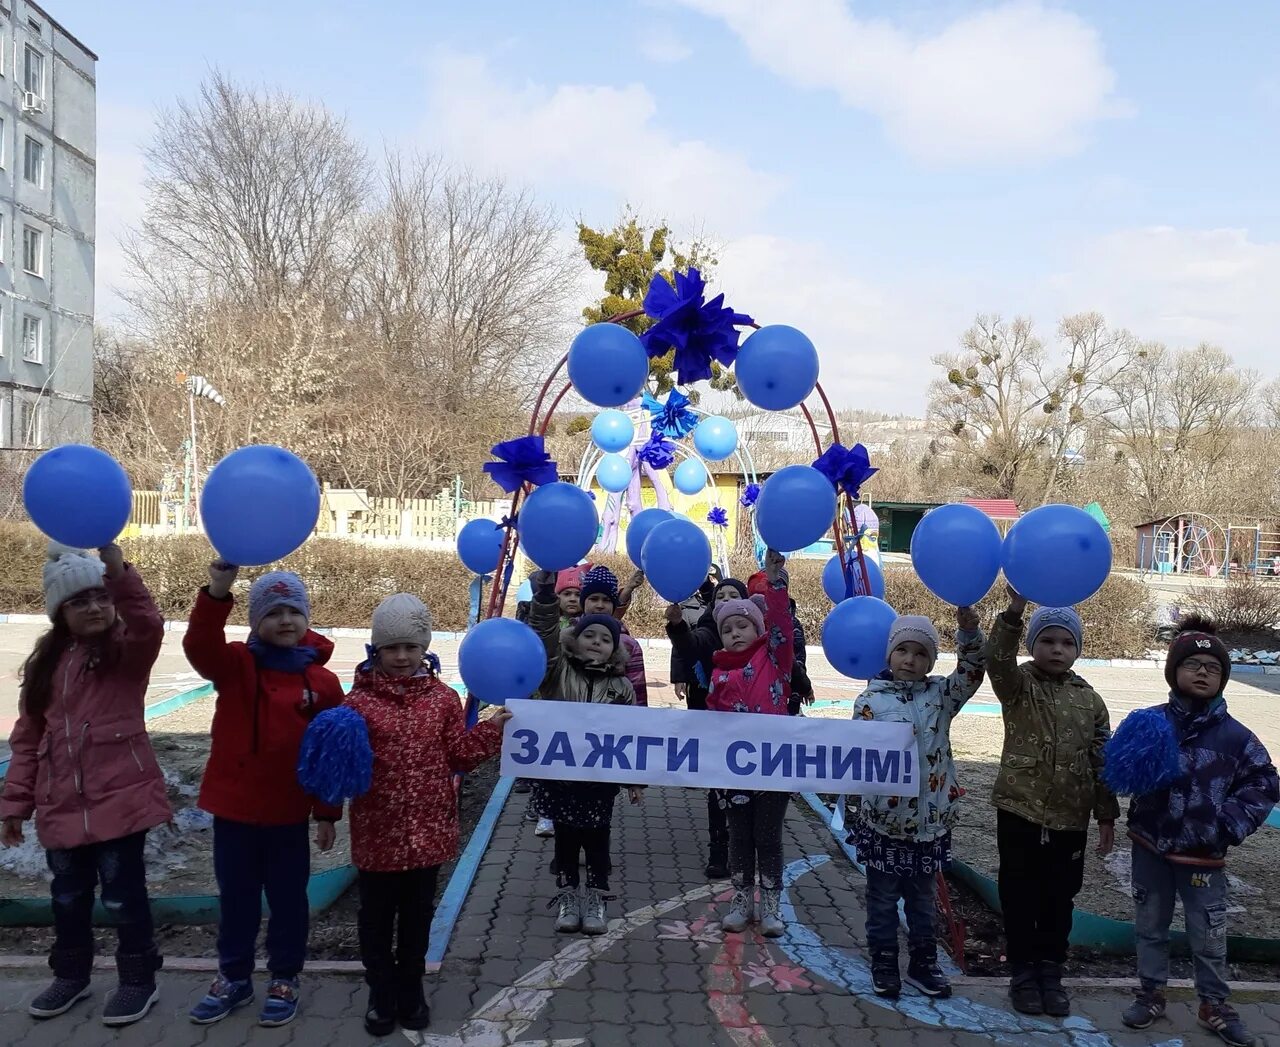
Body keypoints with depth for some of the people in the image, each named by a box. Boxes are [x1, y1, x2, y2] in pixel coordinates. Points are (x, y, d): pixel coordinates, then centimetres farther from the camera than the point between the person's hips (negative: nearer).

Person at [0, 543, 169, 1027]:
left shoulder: (127, 651, -5)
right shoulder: (44, 662, 10)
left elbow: (149, 626, -31)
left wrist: (118, 571, -43)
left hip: (119, 798, -5)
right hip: (61, 805, 5)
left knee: (122, 893, 4)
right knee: (68, 896, 19)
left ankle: (138, 980, 21)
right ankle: (71, 975, 39)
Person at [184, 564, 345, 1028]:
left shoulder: (322, 681, -5)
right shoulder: (236, 664, -5)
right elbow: (199, 647, -28)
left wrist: (327, 813, 0)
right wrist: (217, 594, -45)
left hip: (288, 813, -1)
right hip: (233, 807, 1)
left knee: (287, 898, 12)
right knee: (236, 897, 16)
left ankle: (284, 979, 30)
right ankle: (234, 977, 34)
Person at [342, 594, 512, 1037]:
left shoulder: (443, 698, 0)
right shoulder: (359, 701, -8)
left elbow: (459, 754, 2)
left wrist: (492, 728, -8)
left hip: (428, 831, 2)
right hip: (377, 833, -2)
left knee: (417, 917, 18)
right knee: (377, 919, 14)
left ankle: (411, 990, 37)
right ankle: (382, 995, 33)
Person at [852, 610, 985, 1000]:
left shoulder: (940, 694, 1)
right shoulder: (871, 700, -6)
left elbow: (971, 672, -14)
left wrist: (969, 631, -28)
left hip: (931, 820, 2)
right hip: (884, 819, -2)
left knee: (923, 897, 17)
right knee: (883, 897, 11)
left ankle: (923, 963, 31)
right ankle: (884, 964, 25)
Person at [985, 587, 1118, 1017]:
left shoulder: (1089, 699, 4)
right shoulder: (1018, 686, -5)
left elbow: (1101, 760, 7)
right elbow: (997, 660, -29)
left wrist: (1106, 816, 6)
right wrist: (1014, 611, -43)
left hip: (1070, 818, 3)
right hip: (1020, 811, -2)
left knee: (1059, 899, 12)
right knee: (1020, 896, 8)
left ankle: (1051, 972, 27)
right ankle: (1024, 973, 22)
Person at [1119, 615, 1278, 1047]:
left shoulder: (1235, 735, -7)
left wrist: (1230, 823, -11)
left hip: (1203, 852, 0)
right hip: (1150, 844, 1)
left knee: (1208, 935, 10)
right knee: (1150, 926, 15)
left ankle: (1215, 1005, 29)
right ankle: (1151, 994, 31)